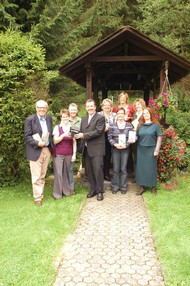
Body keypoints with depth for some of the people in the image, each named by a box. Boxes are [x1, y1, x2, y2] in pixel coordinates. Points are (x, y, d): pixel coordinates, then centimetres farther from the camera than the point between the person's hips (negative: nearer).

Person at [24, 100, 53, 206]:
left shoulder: (49, 118, 8)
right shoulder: (30, 119, -8)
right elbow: (27, 136, -10)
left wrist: (51, 146, 5)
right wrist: (38, 143, -22)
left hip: (47, 150, 5)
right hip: (35, 151, -5)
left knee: (43, 175, 15)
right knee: (36, 176, 0)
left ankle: (41, 194, 29)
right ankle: (37, 197, 12)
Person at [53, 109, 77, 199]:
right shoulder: (57, 127, -1)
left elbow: (74, 142, 8)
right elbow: (55, 141, -5)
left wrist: (74, 154, 4)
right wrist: (63, 135, -19)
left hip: (69, 154, 2)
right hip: (58, 154, -2)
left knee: (66, 172, 7)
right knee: (58, 173, -1)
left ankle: (66, 190, 23)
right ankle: (57, 193, 10)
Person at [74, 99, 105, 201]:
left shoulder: (100, 118, -4)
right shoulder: (83, 119, 18)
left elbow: (98, 131, -15)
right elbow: (82, 132, 14)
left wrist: (84, 135, -18)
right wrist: (78, 135, -9)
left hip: (96, 149, -6)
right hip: (86, 149, 6)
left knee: (98, 170, -5)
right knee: (89, 171, 11)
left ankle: (100, 191, 9)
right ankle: (93, 189, 23)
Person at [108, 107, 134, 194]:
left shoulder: (129, 125, 4)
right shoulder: (112, 125, 4)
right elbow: (109, 137, 1)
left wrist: (126, 145, -13)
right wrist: (115, 144, -14)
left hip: (125, 149, 0)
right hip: (115, 149, 0)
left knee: (123, 169, 4)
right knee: (115, 169, 3)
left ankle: (123, 187, 16)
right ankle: (115, 187, 15)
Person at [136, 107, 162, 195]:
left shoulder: (156, 125, -2)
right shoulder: (140, 125, 8)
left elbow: (159, 137, -4)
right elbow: (137, 136, 11)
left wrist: (157, 150, -10)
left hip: (151, 150, -3)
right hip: (141, 150, 4)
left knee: (151, 168, 4)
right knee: (140, 167, 6)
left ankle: (153, 187, 17)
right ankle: (142, 187, 16)